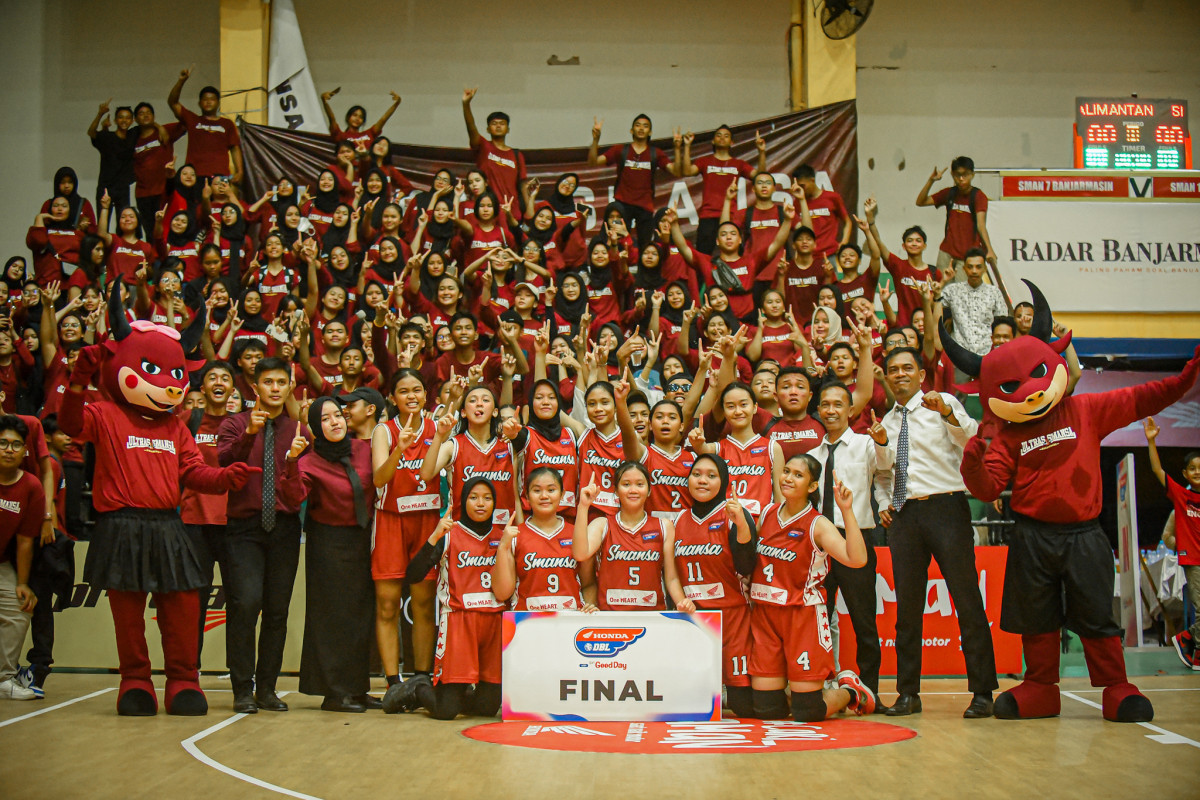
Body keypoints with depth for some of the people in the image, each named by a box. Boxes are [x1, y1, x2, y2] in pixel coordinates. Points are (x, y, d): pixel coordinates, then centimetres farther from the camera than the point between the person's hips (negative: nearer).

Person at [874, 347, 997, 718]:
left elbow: (973, 440, -15)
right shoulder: (886, 422, 19)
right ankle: (908, 693, 11)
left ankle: (982, 693, -3)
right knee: (907, 604, 5)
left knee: (966, 597, -6)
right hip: (903, 516, 5)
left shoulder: (945, 403, 4)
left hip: (945, 507, -5)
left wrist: (948, 414, -32)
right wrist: (884, 504, 11)